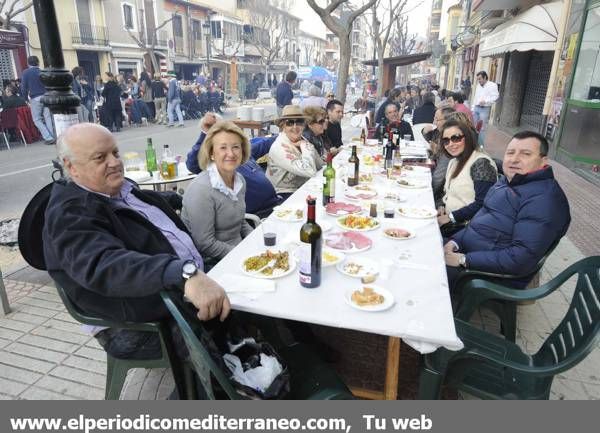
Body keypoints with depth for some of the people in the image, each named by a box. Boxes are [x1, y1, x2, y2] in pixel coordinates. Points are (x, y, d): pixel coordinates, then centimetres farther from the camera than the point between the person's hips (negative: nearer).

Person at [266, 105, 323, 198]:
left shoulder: (301, 140, 2)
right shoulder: (279, 147, -19)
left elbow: (320, 165, 4)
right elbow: (310, 171, -25)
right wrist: (305, 146, -15)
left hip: (301, 189, 7)